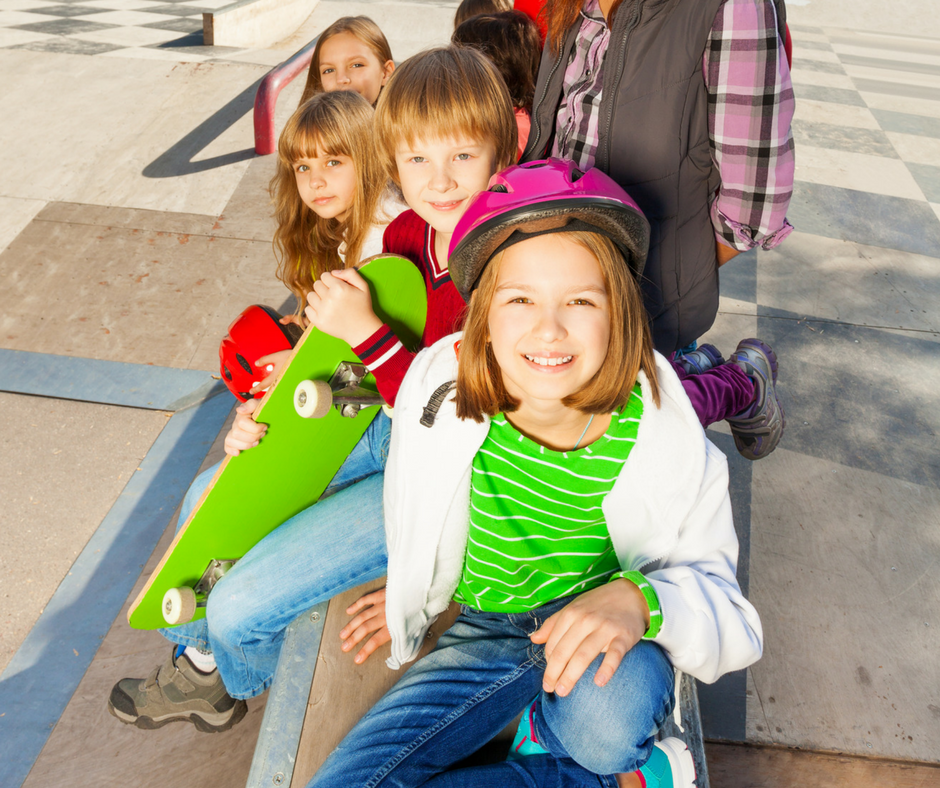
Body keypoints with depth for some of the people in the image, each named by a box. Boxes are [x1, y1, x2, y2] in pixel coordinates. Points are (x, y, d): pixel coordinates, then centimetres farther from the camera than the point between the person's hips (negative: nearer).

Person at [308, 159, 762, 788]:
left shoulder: (664, 436, -20)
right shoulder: (442, 392, -16)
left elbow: (729, 617, -13)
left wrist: (642, 598, -34)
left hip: (606, 647, -3)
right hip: (484, 636, 3)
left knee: (609, 718, -39)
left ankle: (549, 736, -1)